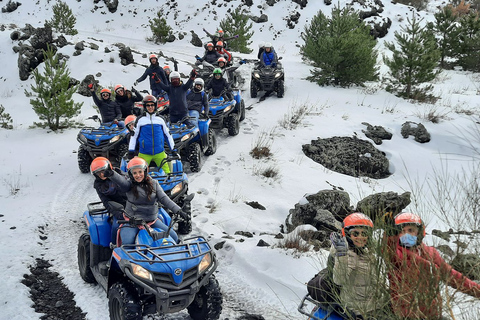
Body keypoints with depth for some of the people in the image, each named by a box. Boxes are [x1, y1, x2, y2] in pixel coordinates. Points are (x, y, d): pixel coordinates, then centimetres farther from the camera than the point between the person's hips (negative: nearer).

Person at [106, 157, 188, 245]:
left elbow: (164, 199, -2)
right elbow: (121, 180, -26)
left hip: (152, 221, 3)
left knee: (173, 237, -4)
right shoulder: (129, 183, -4)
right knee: (127, 243, -26)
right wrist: (111, 174, -50)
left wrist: (178, 210, -15)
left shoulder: (154, 183, 4)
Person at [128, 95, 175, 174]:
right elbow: (134, 135, 9)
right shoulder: (140, 120, 4)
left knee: (167, 173, -3)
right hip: (144, 154, -1)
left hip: (159, 153, 1)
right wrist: (131, 151, 4)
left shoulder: (160, 119, 8)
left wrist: (173, 149, 16)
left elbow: (167, 134, 16)